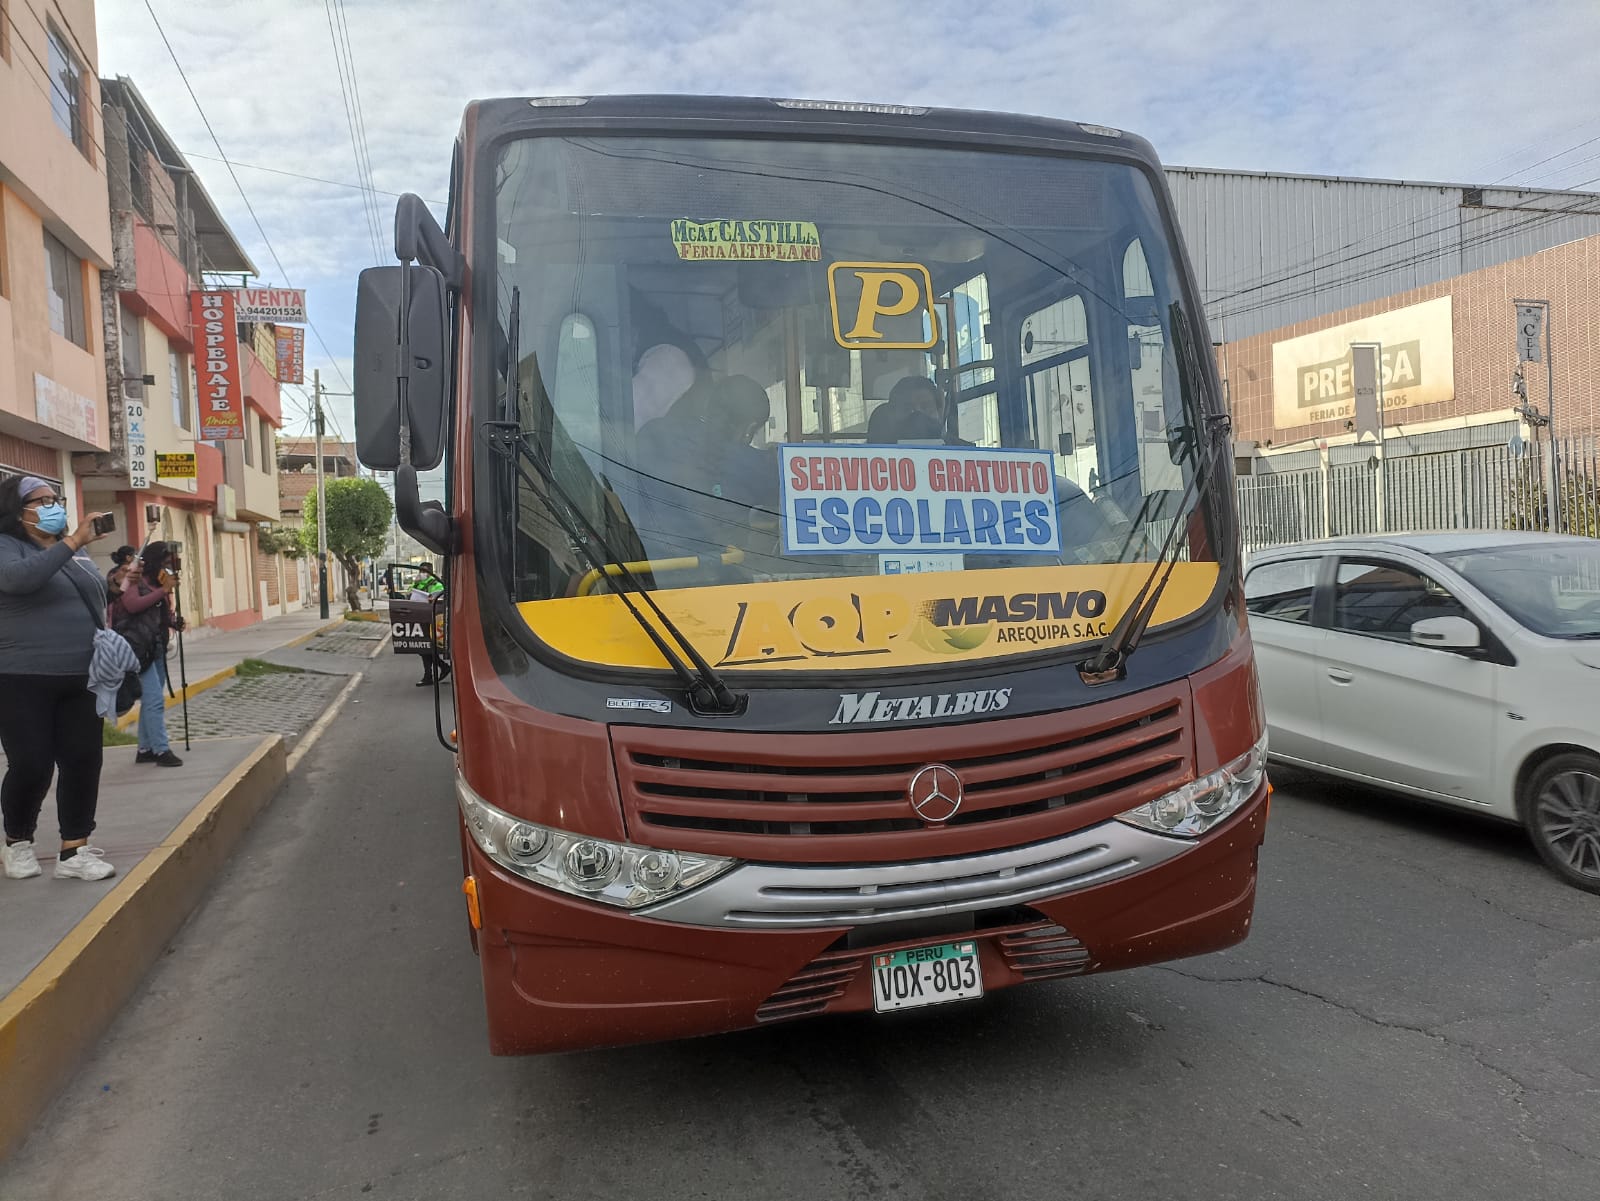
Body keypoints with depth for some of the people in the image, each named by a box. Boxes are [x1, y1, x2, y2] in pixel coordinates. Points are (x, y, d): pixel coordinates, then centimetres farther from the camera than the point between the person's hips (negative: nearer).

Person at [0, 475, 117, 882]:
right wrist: (72, 542, -31)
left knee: (83, 762, 2)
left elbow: (97, 602, 23)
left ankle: (73, 851, 10)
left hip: (80, 679, 6)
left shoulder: (76, 552, 13)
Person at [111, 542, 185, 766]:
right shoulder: (135, 578, -6)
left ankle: (145, 749, 17)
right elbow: (132, 605, -21)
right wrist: (164, 590, -19)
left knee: (151, 699, 10)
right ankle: (161, 750, -9)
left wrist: (174, 622, 1)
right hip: (139, 647, -8)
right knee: (155, 699, -11)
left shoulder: (156, 582, 16)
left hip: (157, 646, 8)